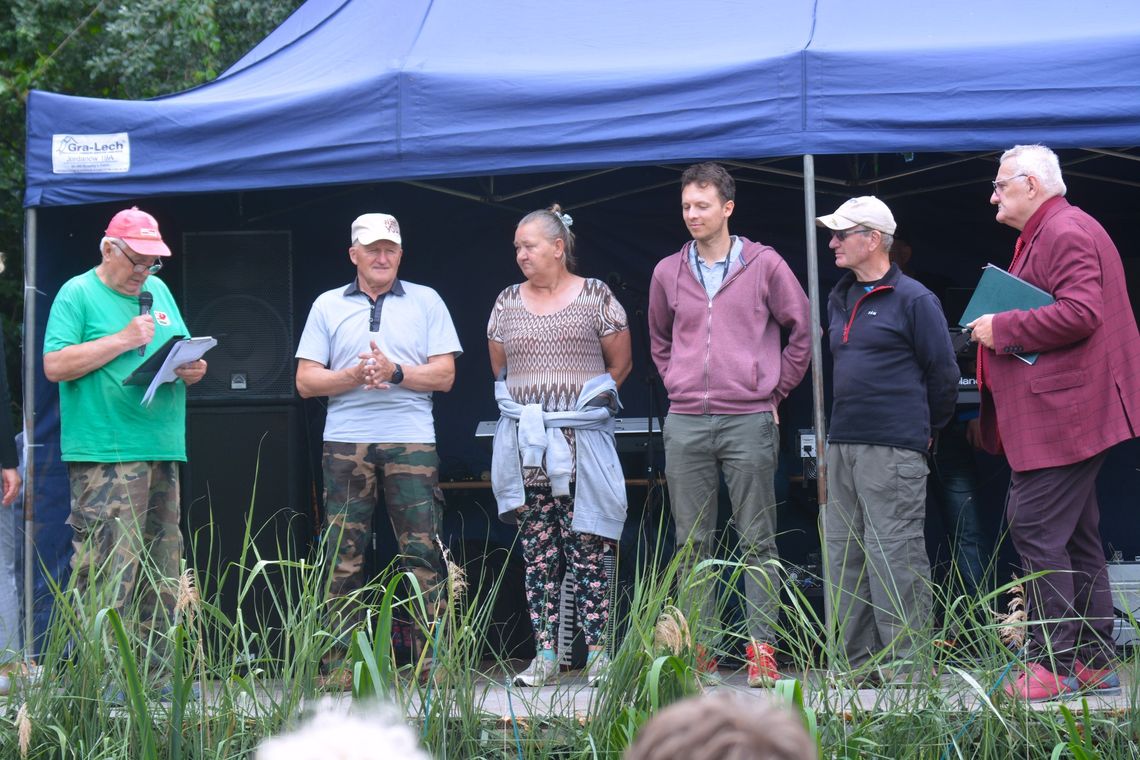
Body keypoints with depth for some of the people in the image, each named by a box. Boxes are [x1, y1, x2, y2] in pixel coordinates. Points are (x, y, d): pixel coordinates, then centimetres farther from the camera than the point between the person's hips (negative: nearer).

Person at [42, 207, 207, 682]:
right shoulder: (78, 294, -1)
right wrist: (123, 340, -14)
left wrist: (194, 369, 2)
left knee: (162, 579, 8)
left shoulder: (159, 291, 19)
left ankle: (157, 673, 14)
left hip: (162, 452, 7)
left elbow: (182, 353, 25)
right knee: (108, 575, -12)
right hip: (104, 457, -7)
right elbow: (55, 365, -12)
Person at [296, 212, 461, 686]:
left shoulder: (426, 302, 11)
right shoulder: (328, 306, 13)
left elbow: (444, 375, 3)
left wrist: (395, 372, -12)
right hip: (345, 444, 1)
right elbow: (306, 381, 6)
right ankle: (340, 663, 5)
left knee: (424, 553, -5)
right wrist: (354, 376, -10)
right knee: (344, 556, 1)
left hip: (412, 442, -1)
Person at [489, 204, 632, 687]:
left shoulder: (594, 296, 2)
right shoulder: (507, 303, 12)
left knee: (588, 549, -5)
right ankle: (544, 654, 8)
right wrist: (526, 409, 12)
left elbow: (620, 364, 7)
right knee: (536, 552, 4)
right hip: (524, 446, 3)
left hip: (582, 443, -3)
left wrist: (584, 404, 6)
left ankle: (597, 653, 1)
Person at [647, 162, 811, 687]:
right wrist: (677, 387, 13)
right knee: (692, 541, 5)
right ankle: (700, 646, 12)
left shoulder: (764, 265, 1)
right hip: (685, 425, 3)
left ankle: (762, 647, 3)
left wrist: (774, 392, 5)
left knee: (757, 541, 0)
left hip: (749, 421, -3)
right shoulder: (668, 273, 10)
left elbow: (801, 331, 8)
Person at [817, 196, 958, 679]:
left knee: (895, 556, -8)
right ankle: (855, 659, 15)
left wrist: (924, 429, 6)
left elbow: (944, 372, -3)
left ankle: (907, 662, -3)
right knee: (842, 556, 9)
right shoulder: (839, 299, 17)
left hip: (893, 451, -8)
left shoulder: (912, 299, -6)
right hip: (842, 444, 8)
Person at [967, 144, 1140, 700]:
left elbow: (1080, 312, -24)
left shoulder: (1066, 233, -13)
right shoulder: (1043, 236, 22)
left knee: (1036, 533, -12)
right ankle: (1094, 661, 17)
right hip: (1056, 416, 11)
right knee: (1076, 538, 12)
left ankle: (1053, 665, -10)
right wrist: (998, 332, 16)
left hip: (1062, 416, -11)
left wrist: (1002, 329, -16)